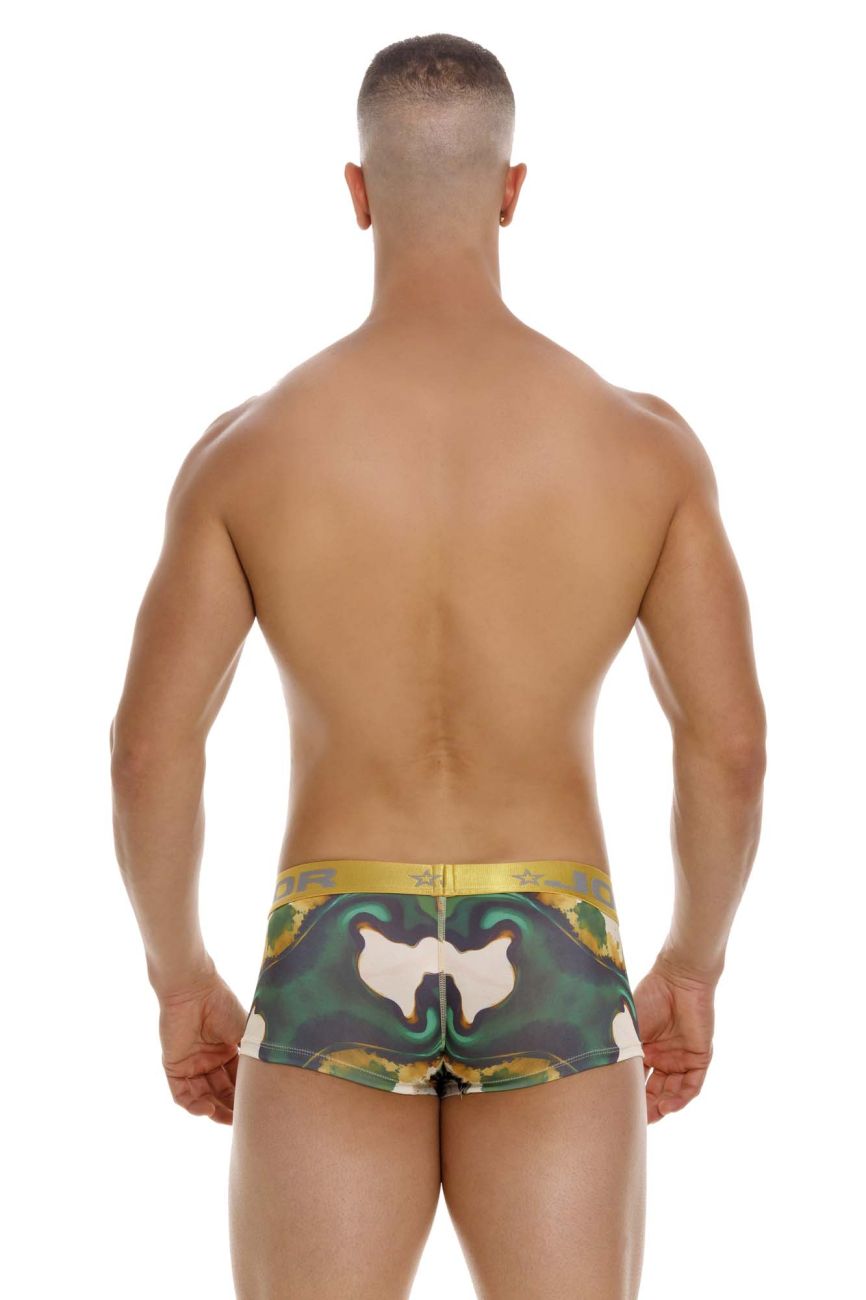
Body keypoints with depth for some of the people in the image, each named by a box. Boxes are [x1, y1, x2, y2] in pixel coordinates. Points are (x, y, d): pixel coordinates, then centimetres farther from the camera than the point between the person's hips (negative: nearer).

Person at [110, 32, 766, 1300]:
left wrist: (181, 983, 9)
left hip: (335, 975, 0)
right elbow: (730, 746, -5)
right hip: (549, 978, 1)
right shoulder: (644, 440, -6)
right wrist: (692, 968, 12)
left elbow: (150, 748, -6)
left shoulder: (248, 447, -7)